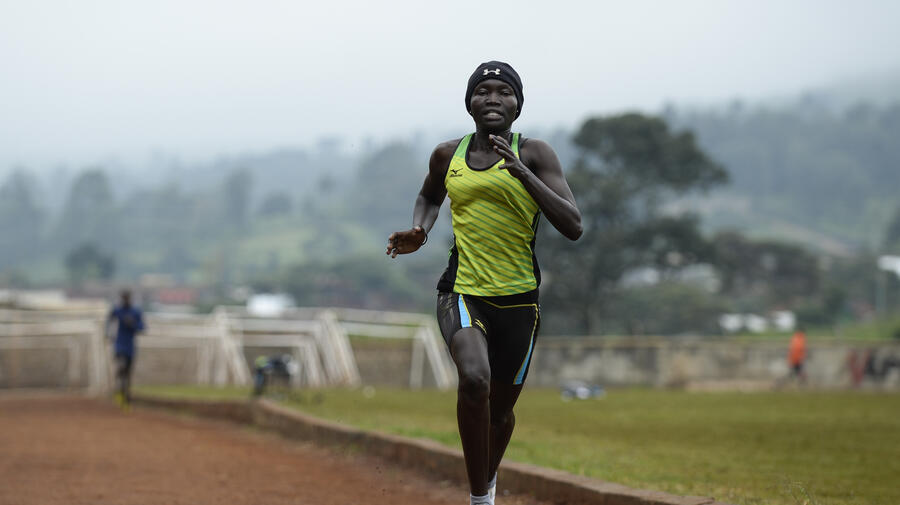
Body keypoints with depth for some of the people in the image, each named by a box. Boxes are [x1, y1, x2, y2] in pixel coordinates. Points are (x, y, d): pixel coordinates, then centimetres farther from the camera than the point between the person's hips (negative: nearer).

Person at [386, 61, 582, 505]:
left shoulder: (534, 154, -3)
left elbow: (573, 227, -13)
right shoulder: (448, 155, 6)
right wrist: (419, 231, 6)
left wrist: (521, 171, -21)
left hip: (518, 299, 0)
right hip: (461, 291, 0)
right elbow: (430, 195, 28)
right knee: (474, 378, -29)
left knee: (501, 409, 13)